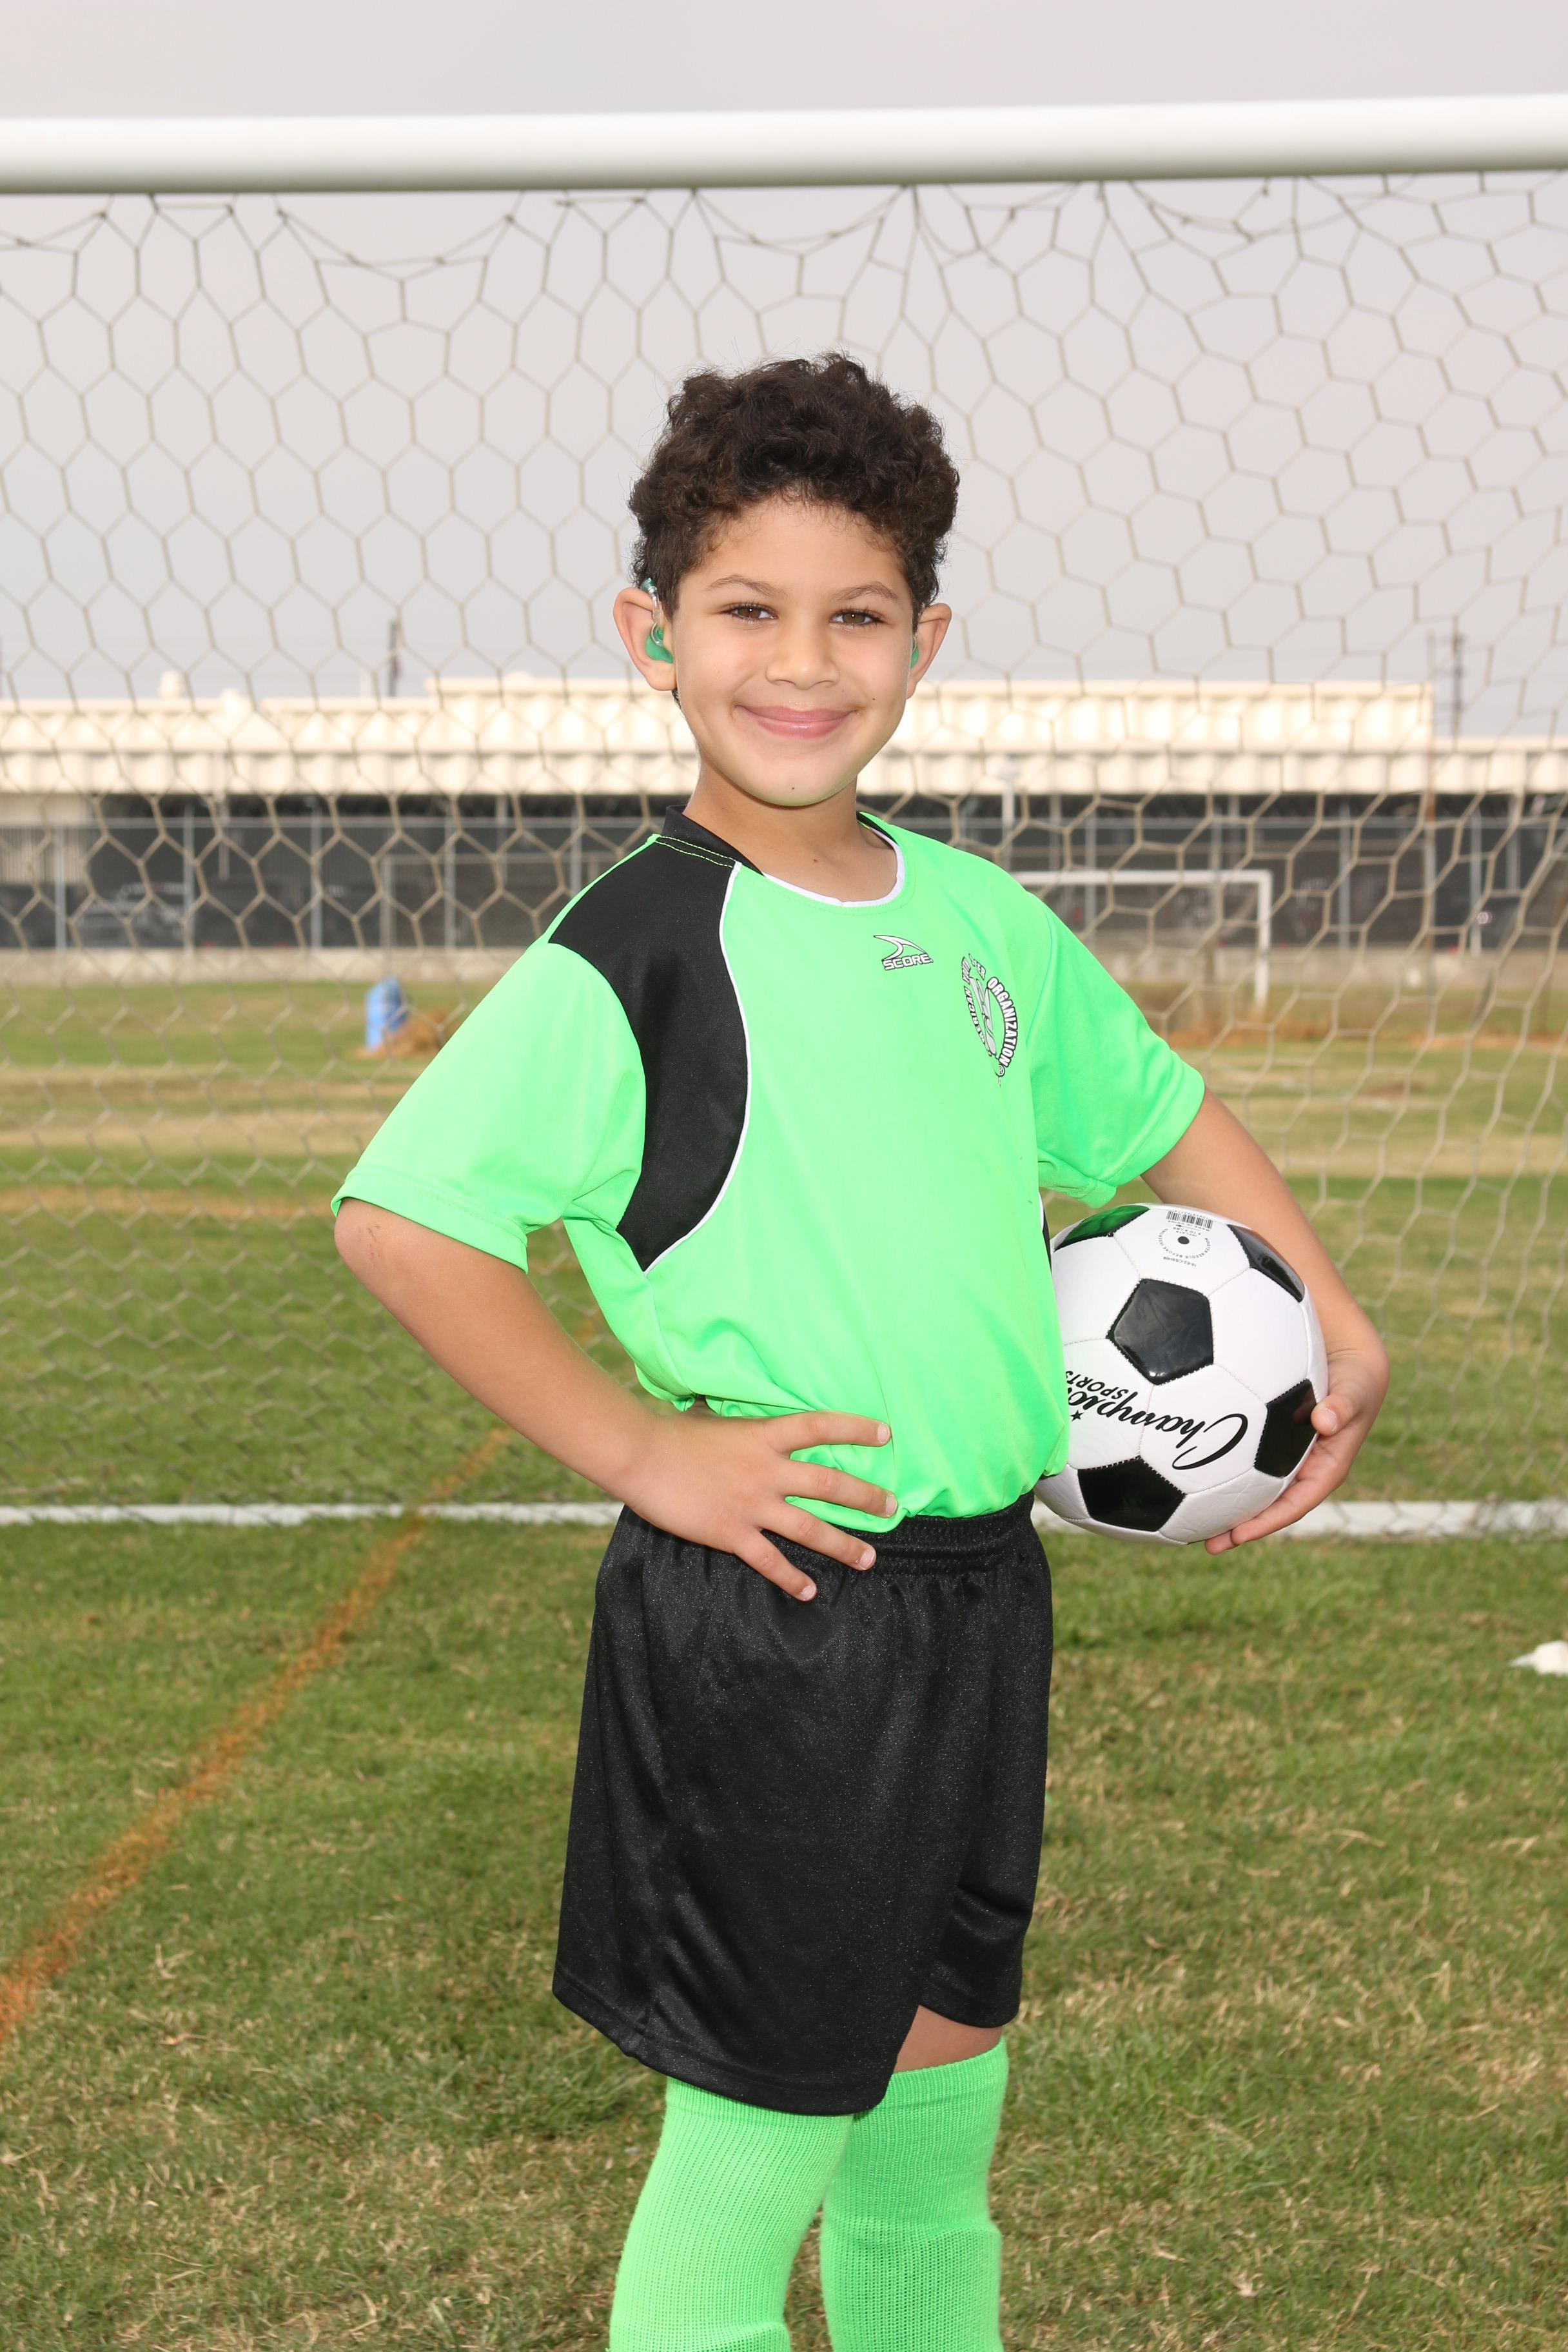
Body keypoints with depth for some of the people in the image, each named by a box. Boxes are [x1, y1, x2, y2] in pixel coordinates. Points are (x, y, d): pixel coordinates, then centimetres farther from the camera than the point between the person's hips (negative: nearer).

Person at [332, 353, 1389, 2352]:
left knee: (938, 2120, 18)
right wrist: (640, 1452, -18)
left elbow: (1153, 1109, 23)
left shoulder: (978, 919, 7)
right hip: (767, 1610, -7)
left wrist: (1334, 1326, 15)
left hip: (981, 1587, 7)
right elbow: (398, 1217, -22)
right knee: (754, 2151, 1)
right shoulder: (636, 955, -14)